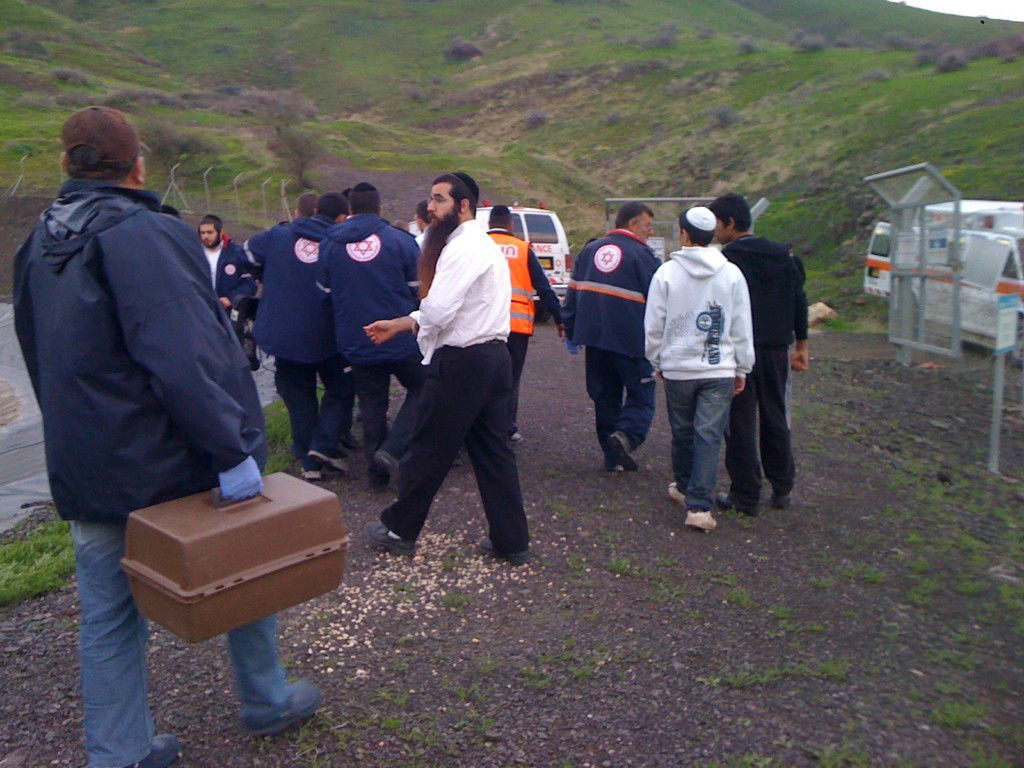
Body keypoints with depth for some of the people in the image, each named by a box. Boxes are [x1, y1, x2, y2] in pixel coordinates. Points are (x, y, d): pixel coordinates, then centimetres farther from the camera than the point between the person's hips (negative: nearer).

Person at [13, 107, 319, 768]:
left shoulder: (40, 243, 9)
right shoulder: (146, 234, -18)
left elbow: (40, 356, 17)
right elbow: (183, 359, -28)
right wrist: (233, 452, -25)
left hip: (85, 471, 7)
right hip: (175, 464, -6)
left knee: (108, 618, 15)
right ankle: (267, 702, 33)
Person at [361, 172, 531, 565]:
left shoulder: (461, 248, -16)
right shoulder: (485, 245, 17)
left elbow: (436, 311, -24)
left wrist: (410, 323, 0)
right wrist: (397, 324, 16)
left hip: (460, 363, -10)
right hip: (494, 356, 10)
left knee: (428, 451, 5)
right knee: (494, 452, 12)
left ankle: (400, 530, 21)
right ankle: (511, 540, 18)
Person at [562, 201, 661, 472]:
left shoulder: (590, 249, 13)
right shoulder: (642, 254, -6)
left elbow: (573, 291, 13)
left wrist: (571, 330, 17)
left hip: (593, 336, 6)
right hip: (630, 339, -5)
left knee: (605, 396, 12)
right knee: (641, 394, 4)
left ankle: (613, 456, 14)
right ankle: (627, 435, -20)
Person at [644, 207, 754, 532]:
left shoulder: (667, 272, -5)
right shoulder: (732, 274, -1)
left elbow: (654, 324, 0)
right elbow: (742, 327, 3)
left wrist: (657, 362, 14)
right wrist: (742, 368, 12)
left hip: (677, 368, 0)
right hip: (719, 370, 0)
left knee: (682, 432, 16)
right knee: (709, 436, -1)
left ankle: (685, 488, 34)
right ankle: (699, 505, -6)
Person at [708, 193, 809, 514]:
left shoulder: (726, 260, -13)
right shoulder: (783, 256, 8)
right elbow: (799, 301, 11)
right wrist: (801, 345, 17)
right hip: (776, 352, 6)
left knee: (741, 423, 2)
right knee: (775, 419, 16)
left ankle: (745, 496, 6)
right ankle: (781, 489, 25)